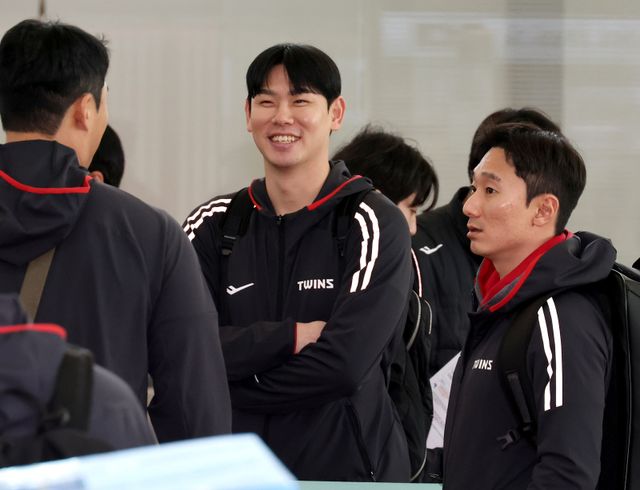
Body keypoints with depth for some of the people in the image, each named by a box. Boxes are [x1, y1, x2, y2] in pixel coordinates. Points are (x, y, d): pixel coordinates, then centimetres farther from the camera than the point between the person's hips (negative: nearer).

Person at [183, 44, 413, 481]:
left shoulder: (374, 225, -8)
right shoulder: (214, 225, 2)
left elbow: (345, 367, -19)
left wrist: (225, 391, -12)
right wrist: (291, 336, -19)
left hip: (347, 467, -3)